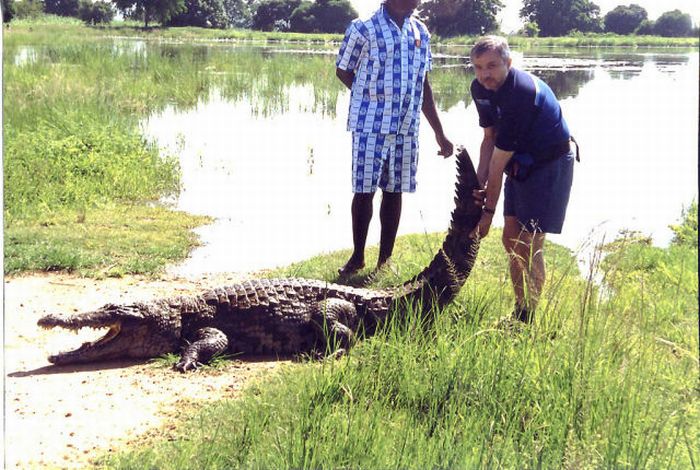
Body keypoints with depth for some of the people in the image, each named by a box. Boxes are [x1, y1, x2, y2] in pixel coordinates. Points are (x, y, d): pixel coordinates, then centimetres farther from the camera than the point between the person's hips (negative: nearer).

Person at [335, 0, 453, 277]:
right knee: (364, 190, 0)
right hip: (370, 125, -4)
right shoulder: (363, 28, -8)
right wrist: (373, 96, 4)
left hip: (407, 127, 4)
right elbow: (342, 71, 4)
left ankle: (385, 260, 18)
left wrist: (439, 133, 13)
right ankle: (357, 257, 15)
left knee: (394, 191, 8)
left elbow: (423, 85, 14)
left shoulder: (420, 32, 8)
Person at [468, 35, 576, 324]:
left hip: (551, 163, -8)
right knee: (511, 239, 8)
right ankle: (519, 313, 18)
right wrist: (479, 184, -10)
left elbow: (498, 161, -27)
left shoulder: (521, 93, -31)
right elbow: (489, 139, 3)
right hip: (520, 164, 8)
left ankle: (528, 320, 0)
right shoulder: (480, 88, -5)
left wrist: (489, 210, -22)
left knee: (530, 244, -10)